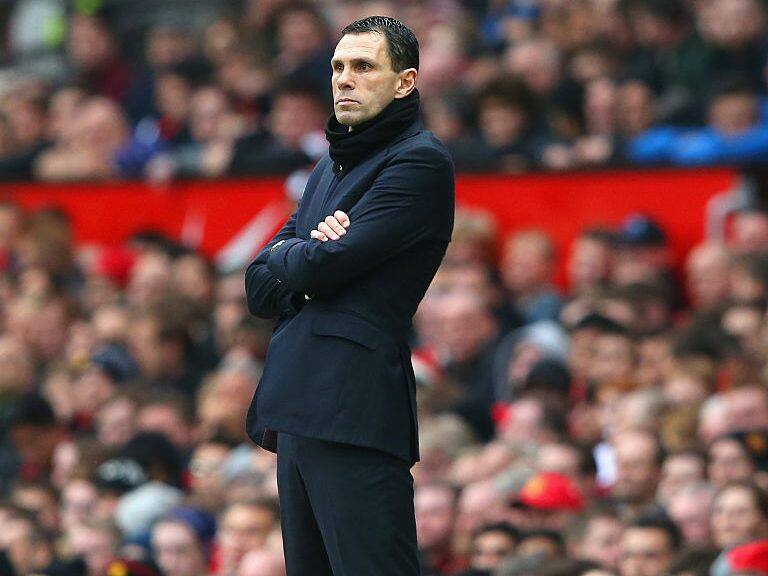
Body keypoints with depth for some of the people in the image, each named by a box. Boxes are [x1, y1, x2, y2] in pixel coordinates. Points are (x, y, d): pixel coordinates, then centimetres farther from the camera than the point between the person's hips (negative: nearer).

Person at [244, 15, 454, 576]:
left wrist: (282, 259, 8)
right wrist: (310, 252, -4)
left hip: (353, 412, -9)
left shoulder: (419, 162, -6)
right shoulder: (331, 167, 24)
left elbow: (324, 267, -14)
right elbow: (261, 290, 16)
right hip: (299, 408, 9)